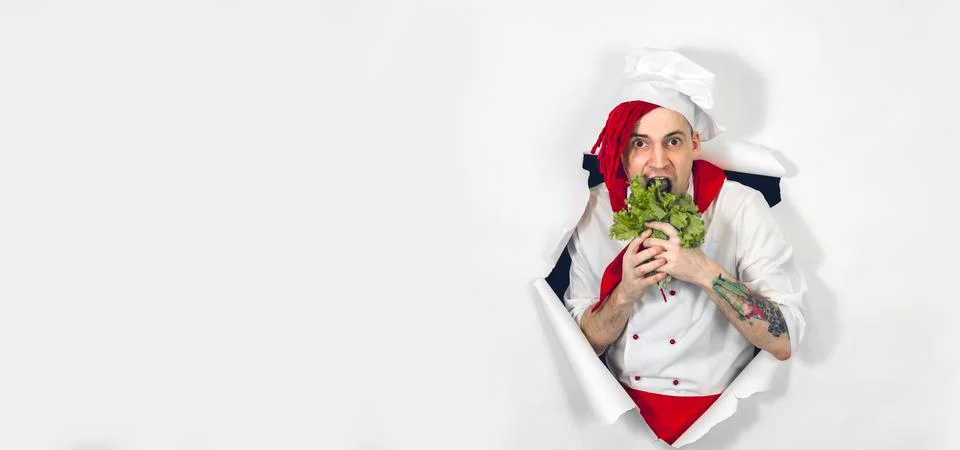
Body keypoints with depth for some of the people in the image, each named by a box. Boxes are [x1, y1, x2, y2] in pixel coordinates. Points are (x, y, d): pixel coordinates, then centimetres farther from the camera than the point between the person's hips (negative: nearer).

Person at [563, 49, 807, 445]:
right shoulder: (597, 211, -3)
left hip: (714, 408, -1)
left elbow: (783, 342, -14)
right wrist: (626, 294, -18)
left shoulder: (742, 209, -10)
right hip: (620, 403, 1)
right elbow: (585, 341, 1)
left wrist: (705, 272, -25)